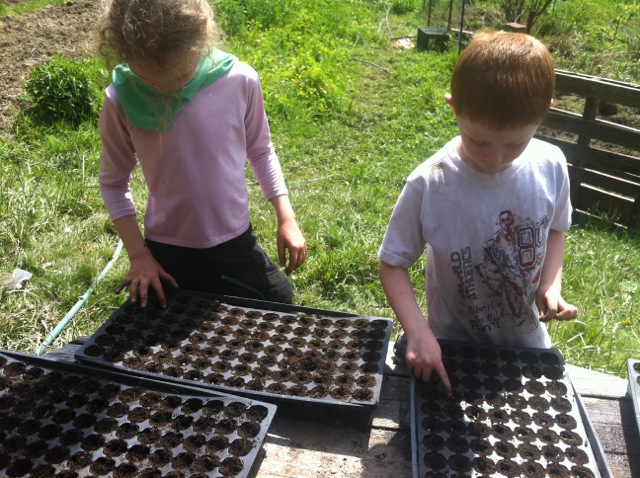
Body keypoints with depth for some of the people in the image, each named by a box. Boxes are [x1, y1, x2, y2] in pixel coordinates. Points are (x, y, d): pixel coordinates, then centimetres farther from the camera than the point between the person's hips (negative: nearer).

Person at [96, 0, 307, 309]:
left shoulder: (240, 81, -16)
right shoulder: (121, 100, -16)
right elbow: (113, 183, -1)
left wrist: (286, 218, -4)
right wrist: (138, 254, -8)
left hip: (235, 246, 1)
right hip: (166, 254, 0)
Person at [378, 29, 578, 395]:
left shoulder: (551, 166, -16)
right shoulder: (429, 185, -26)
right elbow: (393, 263, -14)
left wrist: (551, 285, -12)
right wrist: (417, 331, -27)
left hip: (528, 342, 2)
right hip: (452, 351, -2)